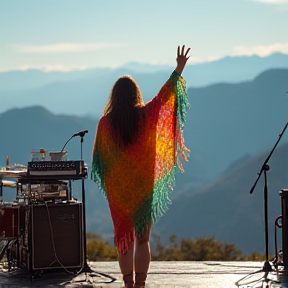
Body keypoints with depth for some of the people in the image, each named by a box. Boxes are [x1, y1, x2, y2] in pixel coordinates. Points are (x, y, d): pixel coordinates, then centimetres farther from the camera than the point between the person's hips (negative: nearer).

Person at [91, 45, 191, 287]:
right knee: (143, 239, 8)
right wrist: (180, 68, 8)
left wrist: (105, 182, 17)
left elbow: (99, 157, 2)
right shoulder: (145, 115, -8)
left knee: (124, 238, 9)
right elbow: (165, 93, 0)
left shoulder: (106, 122, -6)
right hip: (143, 186, 0)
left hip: (117, 188, 0)